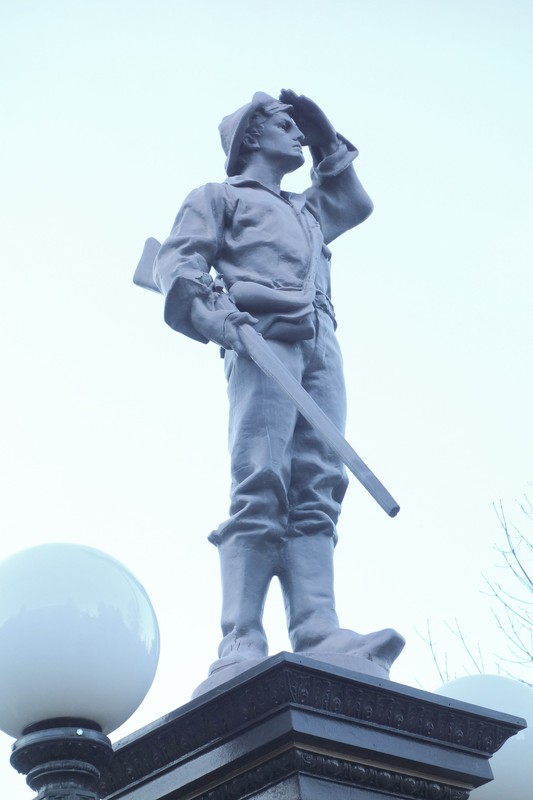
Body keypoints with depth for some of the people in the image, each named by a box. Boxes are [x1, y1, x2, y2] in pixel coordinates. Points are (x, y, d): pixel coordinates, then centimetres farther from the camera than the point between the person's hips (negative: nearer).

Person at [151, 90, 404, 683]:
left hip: (320, 345, 6)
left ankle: (318, 636, -27)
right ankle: (241, 645, -32)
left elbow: (355, 203, 56)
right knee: (262, 486, -22)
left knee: (315, 490, -13)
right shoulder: (219, 197, 21)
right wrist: (205, 309, -15)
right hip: (263, 338, -6)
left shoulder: (305, 212, 41)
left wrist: (326, 139, 47)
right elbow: (176, 260, 6)